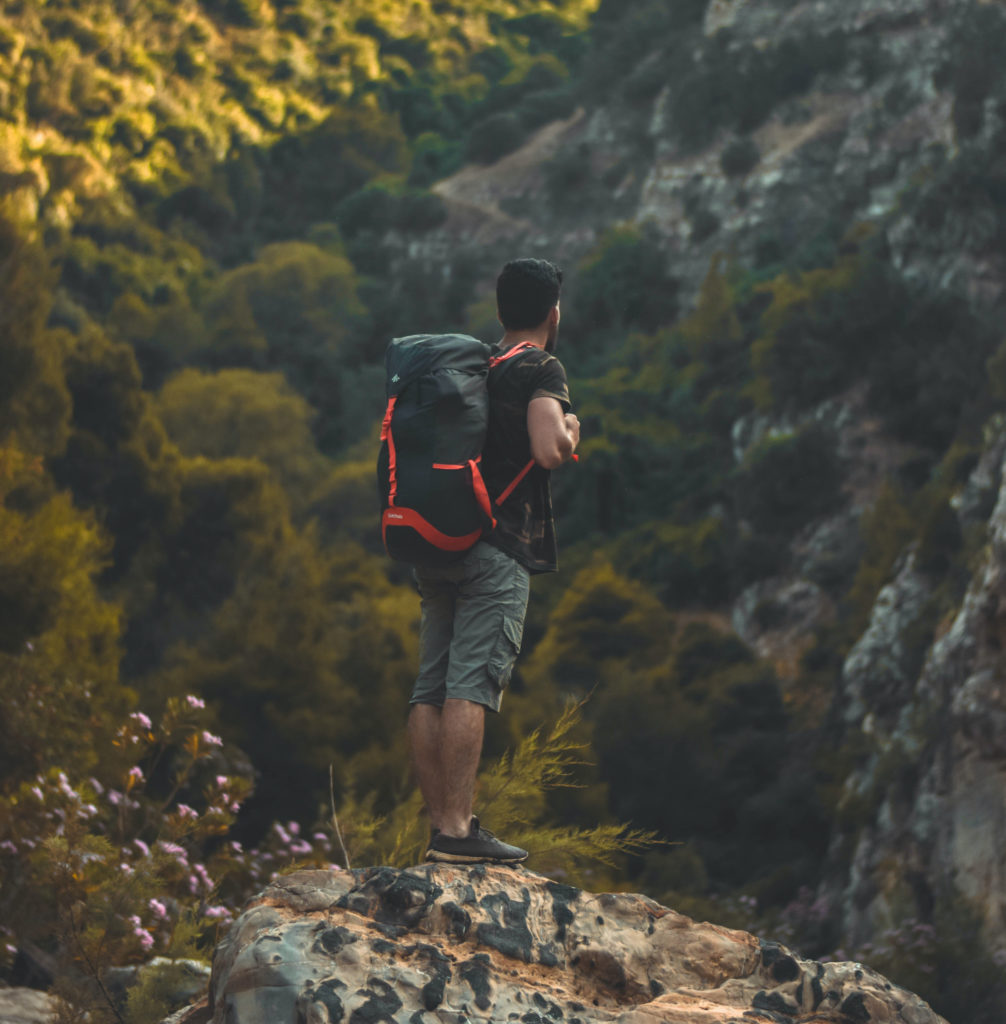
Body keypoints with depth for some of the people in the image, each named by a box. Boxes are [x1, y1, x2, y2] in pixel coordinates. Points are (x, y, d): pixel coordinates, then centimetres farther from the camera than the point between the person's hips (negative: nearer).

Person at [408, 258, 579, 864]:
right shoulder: (542, 369, -3)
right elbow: (549, 451, -18)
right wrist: (571, 430, 1)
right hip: (498, 549, -7)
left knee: (431, 689, 4)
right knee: (471, 687, -12)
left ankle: (440, 825, 6)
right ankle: (457, 830, -15)